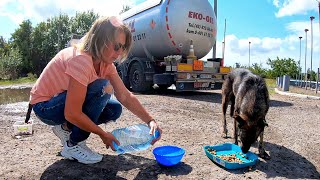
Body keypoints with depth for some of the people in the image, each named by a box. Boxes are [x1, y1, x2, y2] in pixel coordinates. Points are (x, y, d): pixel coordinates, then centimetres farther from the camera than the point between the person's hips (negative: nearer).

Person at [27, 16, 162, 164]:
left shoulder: (105, 63, -5)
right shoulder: (81, 60, -31)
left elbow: (126, 96, -8)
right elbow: (72, 114, -32)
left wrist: (150, 121, -17)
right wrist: (103, 134, -22)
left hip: (64, 101, 8)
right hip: (44, 106, -8)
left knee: (115, 109, -5)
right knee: (103, 88, -28)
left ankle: (66, 128, 11)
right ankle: (73, 146, -11)